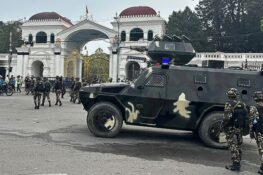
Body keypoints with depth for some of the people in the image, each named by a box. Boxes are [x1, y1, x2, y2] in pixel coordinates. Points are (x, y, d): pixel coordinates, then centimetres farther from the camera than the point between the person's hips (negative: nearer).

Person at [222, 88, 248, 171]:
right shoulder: (242, 104, 7)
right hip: (240, 129, 7)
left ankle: (235, 164, -1)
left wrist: (223, 127, -8)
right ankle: (237, 163, 22)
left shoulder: (229, 104, -13)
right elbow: (246, 116, 8)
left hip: (231, 129, -6)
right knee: (238, 146, 14)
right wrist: (242, 126, 16)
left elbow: (227, 117, -19)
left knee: (233, 146, -2)